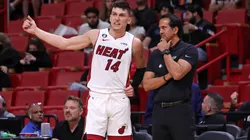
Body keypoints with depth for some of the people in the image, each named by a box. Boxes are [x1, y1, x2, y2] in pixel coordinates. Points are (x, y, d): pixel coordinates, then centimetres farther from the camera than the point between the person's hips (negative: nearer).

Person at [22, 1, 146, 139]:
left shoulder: (134, 43, -2)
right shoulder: (96, 35, 0)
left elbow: (141, 68, 16)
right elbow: (64, 43, 3)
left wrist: (134, 86, 0)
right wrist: (35, 30, 1)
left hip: (119, 99, 0)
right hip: (97, 97, 0)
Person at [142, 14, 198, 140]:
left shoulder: (189, 50, -2)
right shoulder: (155, 54, 12)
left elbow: (177, 73, -19)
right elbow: (146, 85, 4)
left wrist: (165, 52, -7)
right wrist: (167, 77, -10)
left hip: (180, 110, -5)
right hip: (159, 110, 5)